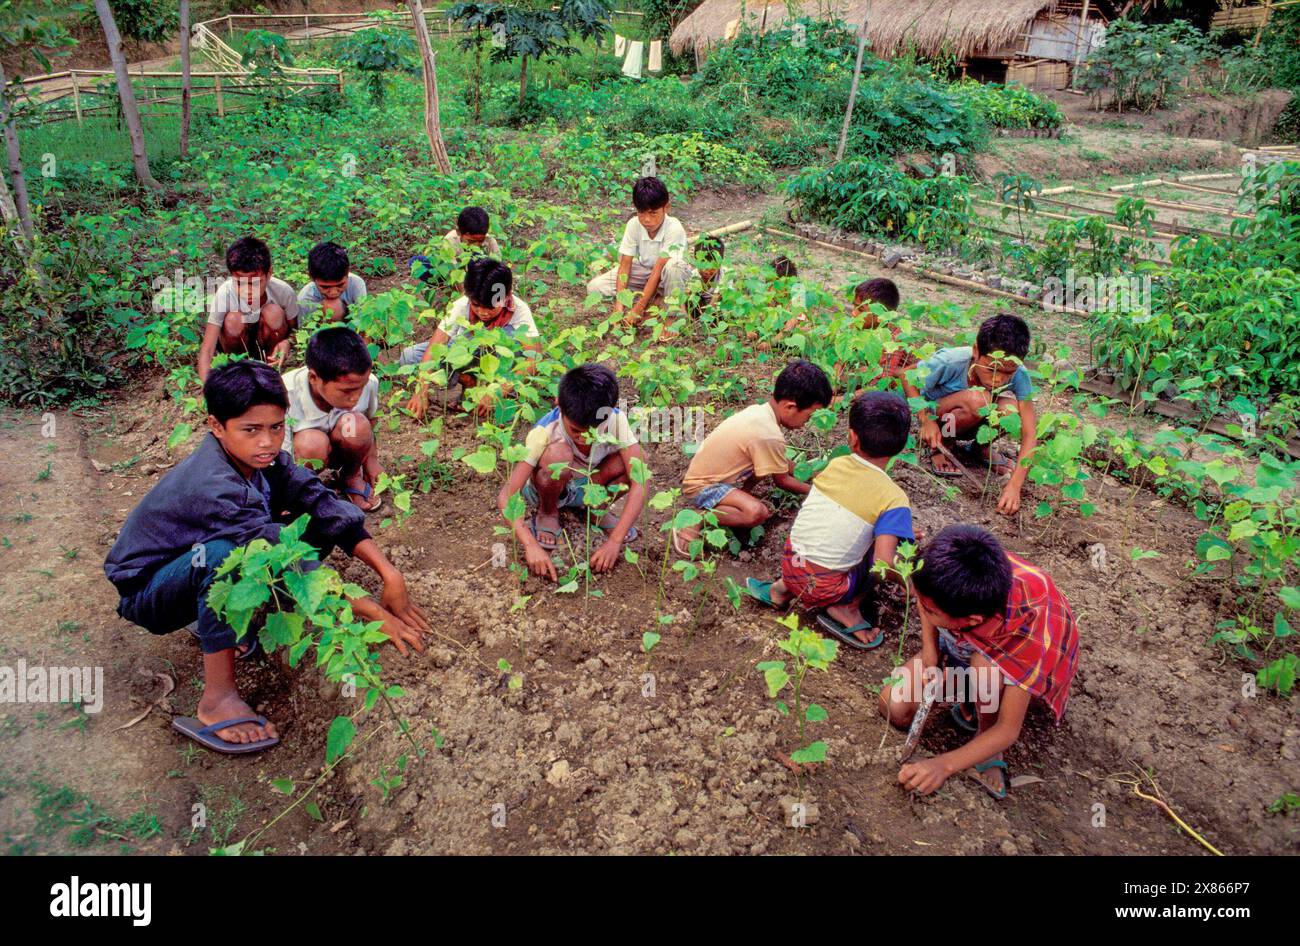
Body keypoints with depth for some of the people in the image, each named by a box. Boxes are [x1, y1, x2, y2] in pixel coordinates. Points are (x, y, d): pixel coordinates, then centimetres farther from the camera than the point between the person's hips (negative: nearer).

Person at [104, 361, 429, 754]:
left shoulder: (261, 456, -12)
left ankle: (227, 619, 1)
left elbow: (324, 504, -18)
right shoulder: (213, 487, -35)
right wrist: (375, 612, -37)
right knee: (225, 552, -40)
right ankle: (217, 699, -28)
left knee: (314, 526, -10)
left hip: (201, 573, 7)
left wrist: (389, 574, -28)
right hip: (146, 590, -7)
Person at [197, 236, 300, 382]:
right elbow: (206, 351, -30)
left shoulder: (283, 291, -28)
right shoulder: (224, 293, -31)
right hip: (237, 342, 0)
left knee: (273, 312, -29)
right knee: (233, 319, -32)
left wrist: (287, 342, -34)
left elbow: (294, 328, -9)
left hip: (266, 339, 1)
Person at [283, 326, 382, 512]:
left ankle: (351, 477, 2)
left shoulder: (367, 383, -24)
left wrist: (371, 458, 6)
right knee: (312, 441, -37)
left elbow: (370, 421, 2)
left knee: (356, 424, -30)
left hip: (341, 449, 3)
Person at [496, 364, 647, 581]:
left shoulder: (617, 421, -27)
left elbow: (639, 483, -31)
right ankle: (547, 514, -6)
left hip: (589, 488, 2)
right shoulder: (544, 432, -32)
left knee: (634, 460, -28)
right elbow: (506, 496, -33)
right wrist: (531, 546, -45)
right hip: (549, 488, -2)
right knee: (559, 454, -37)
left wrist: (615, 541, -38)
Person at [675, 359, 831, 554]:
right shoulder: (770, 437, -28)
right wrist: (811, 490, 4)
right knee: (757, 513, -31)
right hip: (702, 486, -9)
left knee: (786, 466, 3)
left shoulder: (761, 409, -3)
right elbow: (781, 481, -10)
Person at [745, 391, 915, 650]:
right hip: (825, 588, -4)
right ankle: (846, 609, -1)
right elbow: (883, 563, -23)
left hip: (790, 563, 4)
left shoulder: (836, 465, -1)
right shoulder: (894, 499, -16)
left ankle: (782, 588, 19)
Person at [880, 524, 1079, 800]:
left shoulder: (1030, 636, -42)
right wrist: (929, 651, -17)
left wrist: (945, 765, -43)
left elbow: (1009, 730, -33)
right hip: (962, 642, 3)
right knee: (894, 707, -13)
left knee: (985, 665, -39)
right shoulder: (947, 572, -35)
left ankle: (986, 751, -11)